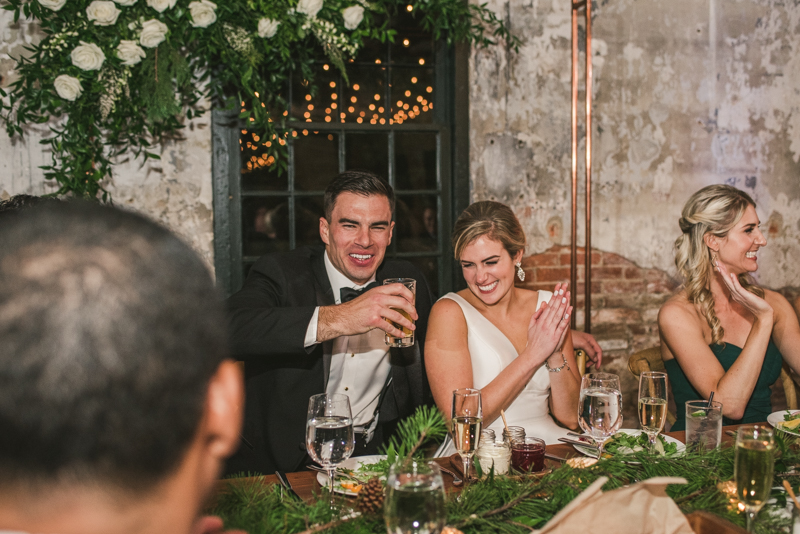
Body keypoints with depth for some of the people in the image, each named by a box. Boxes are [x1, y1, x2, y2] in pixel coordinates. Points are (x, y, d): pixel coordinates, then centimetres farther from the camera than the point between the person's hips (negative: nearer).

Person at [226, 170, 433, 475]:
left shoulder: (408, 283, 7)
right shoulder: (281, 274, -7)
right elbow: (228, 328, -30)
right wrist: (336, 319, -35)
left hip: (371, 456, 3)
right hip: (280, 460, -3)